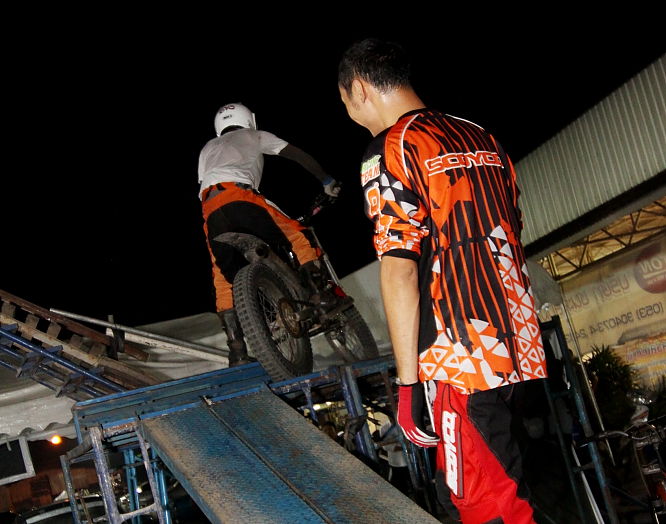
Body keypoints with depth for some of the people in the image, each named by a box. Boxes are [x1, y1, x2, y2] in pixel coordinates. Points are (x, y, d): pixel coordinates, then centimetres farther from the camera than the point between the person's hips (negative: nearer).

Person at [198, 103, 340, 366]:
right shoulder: (254, 135, 30)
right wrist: (327, 181, 34)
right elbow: (298, 154, 26)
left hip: (209, 205, 4)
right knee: (298, 235, 5)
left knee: (224, 276, 5)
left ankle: (236, 349, -2)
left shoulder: (207, 149, 41)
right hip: (238, 194, -4)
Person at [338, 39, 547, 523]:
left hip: (459, 359, -8)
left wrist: (408, 381, -14)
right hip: (520, 349, 8)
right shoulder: (482, 139, 15)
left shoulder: (390, 150, -9)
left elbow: (399, 269, -16)